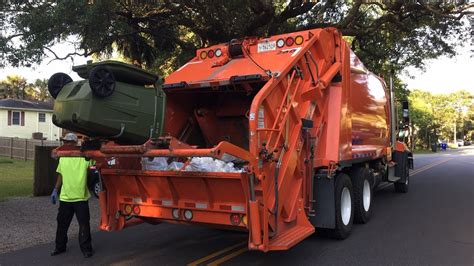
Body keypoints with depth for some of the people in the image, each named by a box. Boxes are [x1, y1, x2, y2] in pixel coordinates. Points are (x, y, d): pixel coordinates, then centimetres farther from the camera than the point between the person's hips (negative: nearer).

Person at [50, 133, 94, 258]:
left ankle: (86, 249, 15)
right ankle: (60, 247, 32)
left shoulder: (84, 156, -8)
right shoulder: (62, 158, 8)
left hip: (81, 197, -4)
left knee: (84, 224, 2)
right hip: (65, 197, 5)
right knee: (62, 224, 15)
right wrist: (55, 190, 13)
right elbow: (61, 175, 16)